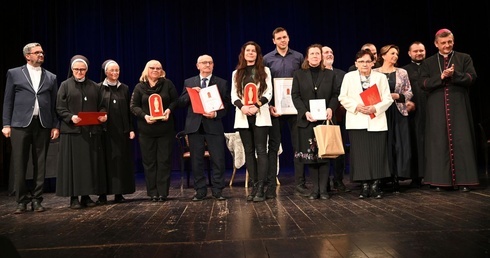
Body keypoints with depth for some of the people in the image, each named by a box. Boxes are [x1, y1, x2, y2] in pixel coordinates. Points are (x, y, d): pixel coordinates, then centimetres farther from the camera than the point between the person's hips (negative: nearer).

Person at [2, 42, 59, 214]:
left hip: (43, 125, 2)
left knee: (40, 164, 5)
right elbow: (8, 101, 5)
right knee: (19, 164, 1)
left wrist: (55, 126, 3)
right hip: (20, 124, -1)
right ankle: (22, 200, 12)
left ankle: (36, 200, 13)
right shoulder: (14, 73, 8)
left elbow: (54, 104, 10)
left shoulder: (51, 77, 13)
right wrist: (6, 124, -2)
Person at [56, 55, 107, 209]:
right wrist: (71, 117, -19)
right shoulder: (65, 85, 4)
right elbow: (59, 108, -1)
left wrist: (103, 115, -8)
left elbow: (100, 106, 13)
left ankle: (87, 196, 11)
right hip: (72, 130, -3)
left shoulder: (94, 86, 13)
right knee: (73, 163, -1)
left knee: (91, 163, 3)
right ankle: (74, 197, 5)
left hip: (91, 130, 3)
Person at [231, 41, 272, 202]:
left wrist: (258, 105, -16)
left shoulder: (265, 71, 11)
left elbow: (269, 93, 1)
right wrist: (242, 106, -14)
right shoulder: (236, 73, 16)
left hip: (260, 115, -2)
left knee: (261, 150, -7)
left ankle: (260, 188, -7)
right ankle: (254, 186, 9)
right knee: (249, 151, 4)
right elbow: (233, 95, 7)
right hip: (243, 116, 3)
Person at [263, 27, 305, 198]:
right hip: (275, 108, -1)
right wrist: (269, 105, -8)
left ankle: (300, 184, 13)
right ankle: (271, 186, 8)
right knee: (273, 147, 3)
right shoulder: (267, 59, 5)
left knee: (298, 145, 4)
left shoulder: (298, 57, 8)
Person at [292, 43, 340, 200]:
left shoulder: (330, 74, 12)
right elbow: (295, 96, 1)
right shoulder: (299, 74, 9)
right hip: (307, 121, 0)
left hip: (325, 120, 0)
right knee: (310, 155, 2)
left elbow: (335, 94, 7)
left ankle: (323, 189, 6)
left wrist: (331, 109, -12)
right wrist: (305, 112, -12)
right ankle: (315, 189, 9)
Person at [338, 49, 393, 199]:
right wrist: (356, 106, -12)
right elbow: (343, 98, 3)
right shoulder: (349, 77, 9)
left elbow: (388, 99, 3)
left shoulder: (381, 77, 10)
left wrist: (375, 108, -14)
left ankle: (375, 185, 10)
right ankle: (364, 185, 8)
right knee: (360, 155, -1)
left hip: (377, 121, 1)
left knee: (377, 154, -1)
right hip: (357, 122, 0)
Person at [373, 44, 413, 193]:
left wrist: (397, 96, -9)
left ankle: (396, 178, 7)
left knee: (399, 146, -1)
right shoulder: (374, 72, 4)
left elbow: (409, 93, 7)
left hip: (398, 113, 2)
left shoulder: (402, 72, 10)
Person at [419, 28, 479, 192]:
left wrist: (454, 74, -17)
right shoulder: (428, 63, 11)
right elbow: (423, 83, -2)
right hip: (437, 109, 0)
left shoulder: (464, 58, 10)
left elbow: (472, 78, -3)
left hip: (459, 107, 0)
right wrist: (441, 77, -14)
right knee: (439, 142, 0)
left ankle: (463, 180, 3)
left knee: (461, 141, -2)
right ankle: (440, 179, 5)